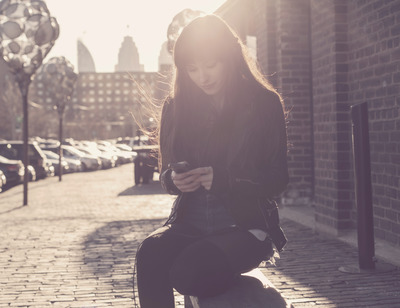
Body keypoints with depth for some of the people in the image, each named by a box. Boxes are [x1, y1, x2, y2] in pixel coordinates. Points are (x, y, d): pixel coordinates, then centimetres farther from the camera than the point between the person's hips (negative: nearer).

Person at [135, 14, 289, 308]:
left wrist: (223, 179, -19)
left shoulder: (265, 104, -1)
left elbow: (277, 179, -2)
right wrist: (174, 180, -10)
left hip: (245, 225, -3)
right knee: (150, 255, -31)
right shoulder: (176, 107, 9)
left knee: (189, 272, -34)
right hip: (189, 223, 4)